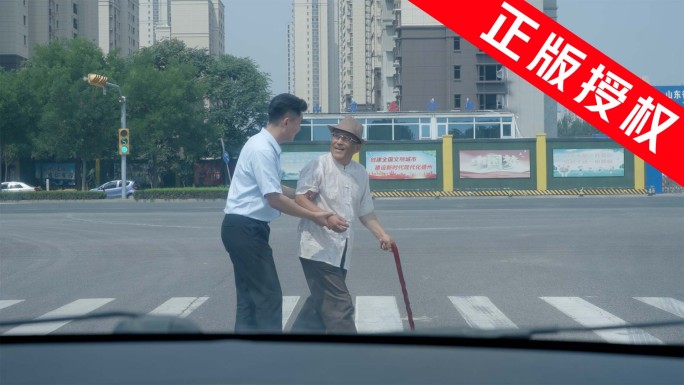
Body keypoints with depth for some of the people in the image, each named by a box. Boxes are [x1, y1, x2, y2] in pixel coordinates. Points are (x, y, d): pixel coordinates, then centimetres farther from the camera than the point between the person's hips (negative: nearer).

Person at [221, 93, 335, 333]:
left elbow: (272, 189, 25)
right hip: (245, 229, -10)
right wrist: (312, 216, -13)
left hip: (244, 229, 10)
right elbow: (274, 199, -22)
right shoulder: (263, 149, -20)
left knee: (251, 295, 13)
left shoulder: (266, 146, 11)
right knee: (268, 295, -7)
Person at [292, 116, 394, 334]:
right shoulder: (319, 165, -9)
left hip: (341, 250, 8)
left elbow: (365, 212, 17)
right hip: (319, 248, -8)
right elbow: (300, 198, -16)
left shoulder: (361, 174, 11)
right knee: (339, 306, -10)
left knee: (321, 303, 16)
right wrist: (326, 218, -28)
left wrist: (382, 235, 4)